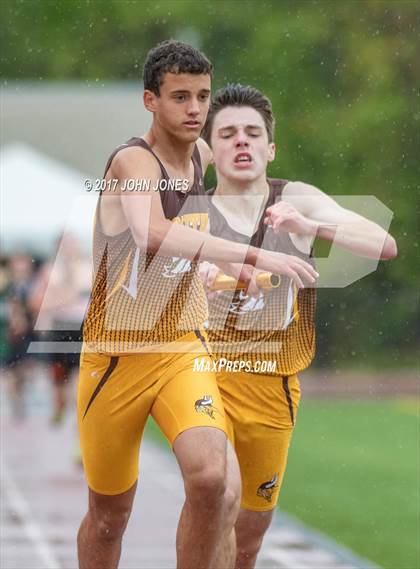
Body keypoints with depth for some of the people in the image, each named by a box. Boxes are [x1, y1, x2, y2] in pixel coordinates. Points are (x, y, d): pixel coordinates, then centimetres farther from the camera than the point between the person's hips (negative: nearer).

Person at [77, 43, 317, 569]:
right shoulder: (133, 161, -19)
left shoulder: (200, 154, 2)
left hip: (182, 348, 4)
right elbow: (154, 234, -42)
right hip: (116, 354, -4)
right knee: (108, 516, 10)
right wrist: (254, 256, -47)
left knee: (211, 476, -24)